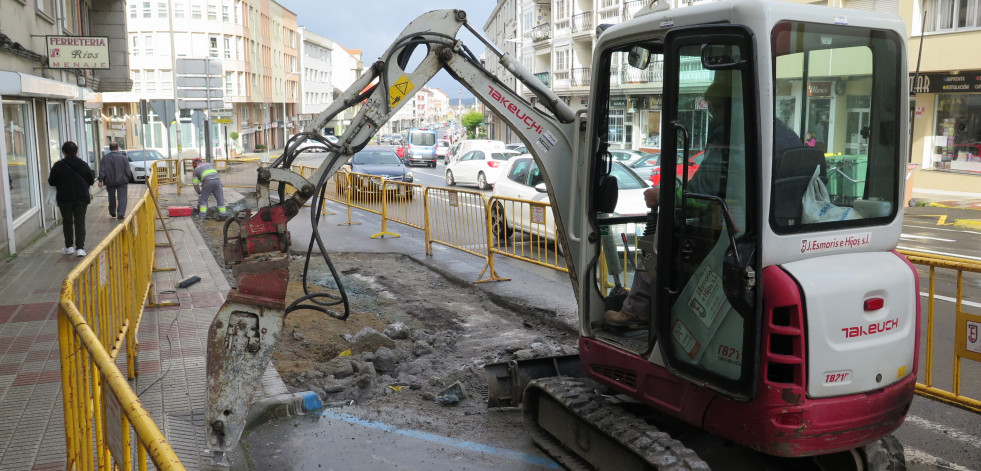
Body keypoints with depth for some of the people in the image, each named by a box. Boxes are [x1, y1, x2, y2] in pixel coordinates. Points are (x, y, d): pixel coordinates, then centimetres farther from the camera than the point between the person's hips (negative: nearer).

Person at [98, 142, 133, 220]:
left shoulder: (105, 158, -2)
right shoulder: (124, 158, -4)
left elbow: (102, 170, -4)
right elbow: (128, 171, -2)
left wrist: (100, 180, -1)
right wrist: (129, 178, 14)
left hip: (110, 181, 2)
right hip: (122, 181, -2)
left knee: (112, 198, 17)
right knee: (122, 198, -1)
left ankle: (112, 213, 31)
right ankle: (121, 214, -9)